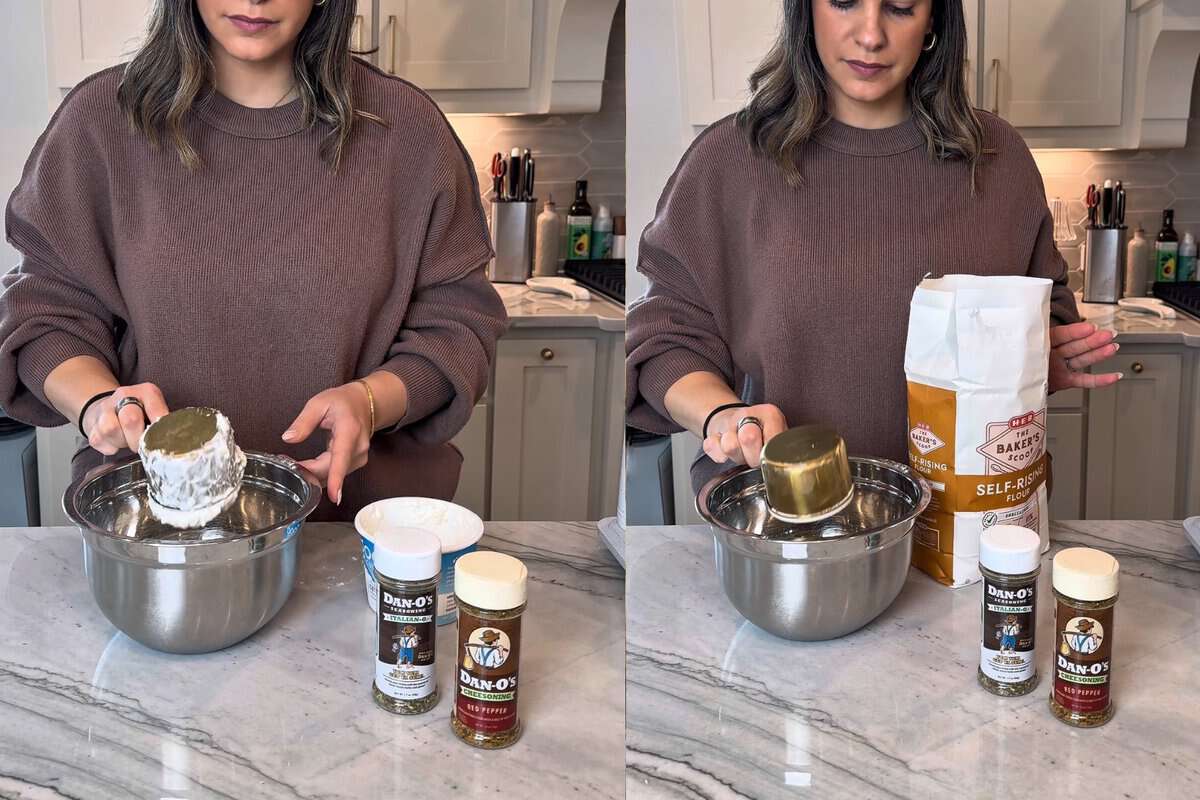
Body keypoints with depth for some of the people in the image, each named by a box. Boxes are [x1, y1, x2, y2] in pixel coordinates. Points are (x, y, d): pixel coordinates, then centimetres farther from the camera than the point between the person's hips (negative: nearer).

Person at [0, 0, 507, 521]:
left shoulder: (403, 126, -1)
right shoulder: (101, 118, 1)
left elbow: (455, 326, 3)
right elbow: (46, 310, 6)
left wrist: (369, 401, -17)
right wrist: (96, 399, -15)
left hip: (358, 517, -1)